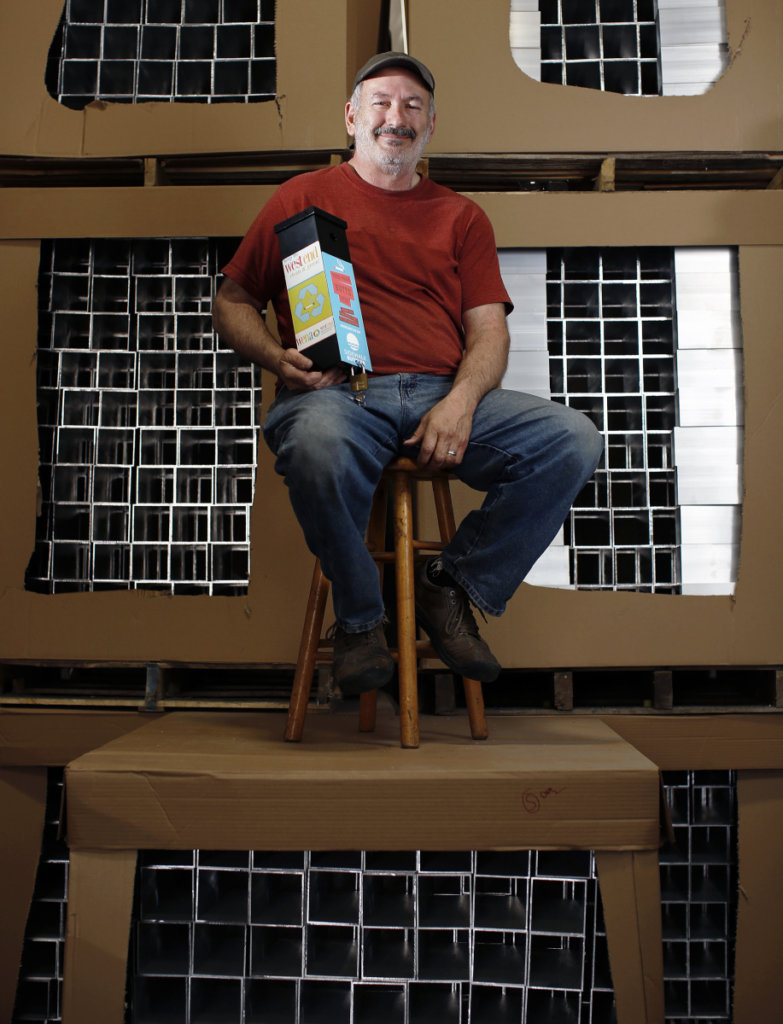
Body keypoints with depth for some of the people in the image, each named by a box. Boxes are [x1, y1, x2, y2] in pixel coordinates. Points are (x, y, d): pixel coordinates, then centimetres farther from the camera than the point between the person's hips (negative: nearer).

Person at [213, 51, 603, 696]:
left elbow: (489, 328, 12)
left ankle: (452, 588, -2)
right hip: (337, 394, -2)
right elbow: (232, 301, 16)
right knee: (318, 446, -40)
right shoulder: (306, 197, 19)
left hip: (445, 396, 3)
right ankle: (360, 619, -11)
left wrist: (461, 401, -10)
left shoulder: (461, 216, 23)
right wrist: (277, 357, -7)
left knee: (573, 442, -20)